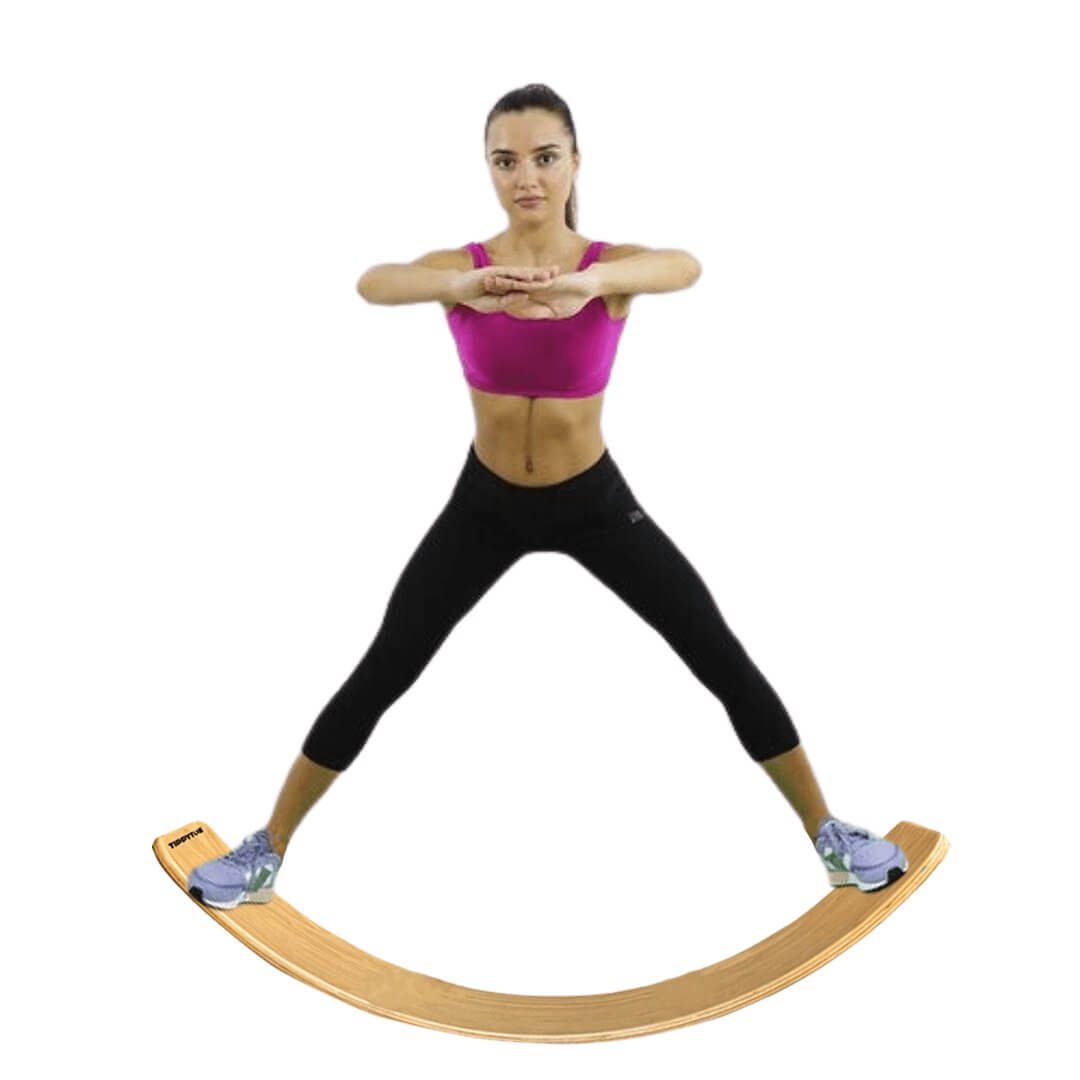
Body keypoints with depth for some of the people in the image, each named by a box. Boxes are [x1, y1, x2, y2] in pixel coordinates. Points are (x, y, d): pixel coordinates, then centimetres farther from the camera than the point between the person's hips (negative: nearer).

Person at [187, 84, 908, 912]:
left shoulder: (611, 265, -15)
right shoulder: (462, 266, -12)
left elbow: (686, 267, -39)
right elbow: (373, 284, -35)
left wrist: (586, 284, -61)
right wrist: (461, 287, -58)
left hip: (595, 501, 0)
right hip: (485, 503, 1)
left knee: (725, 662, -3)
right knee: (379, 678, -1)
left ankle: (829, 834, 18)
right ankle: (267, 851, 17)